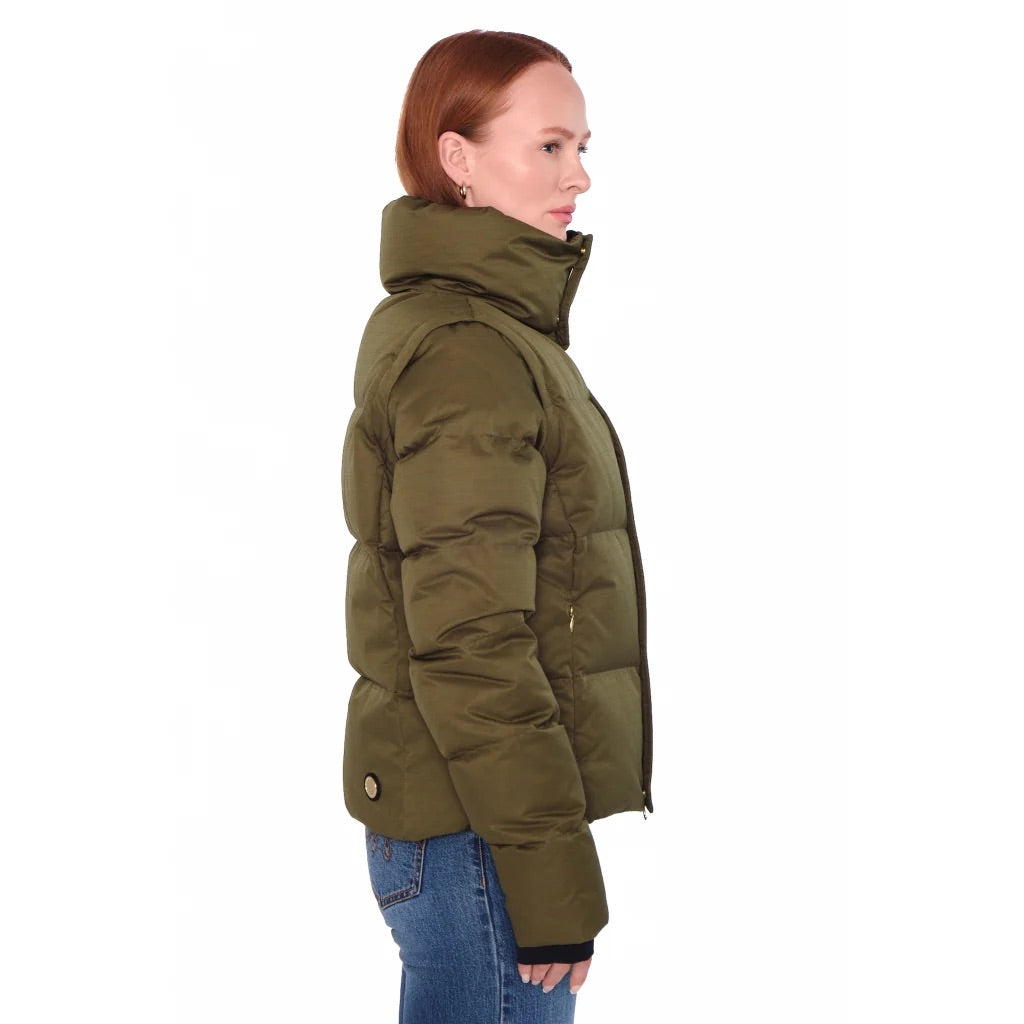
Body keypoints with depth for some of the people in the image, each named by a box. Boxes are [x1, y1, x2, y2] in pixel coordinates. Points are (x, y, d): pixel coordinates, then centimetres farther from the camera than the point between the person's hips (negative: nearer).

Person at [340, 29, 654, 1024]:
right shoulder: (466, 352, -17)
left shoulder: (497, 326, 15)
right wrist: (550, 878, -19)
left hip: (443, 814, 10)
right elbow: (470, 644, -21)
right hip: (479, 831, -10)